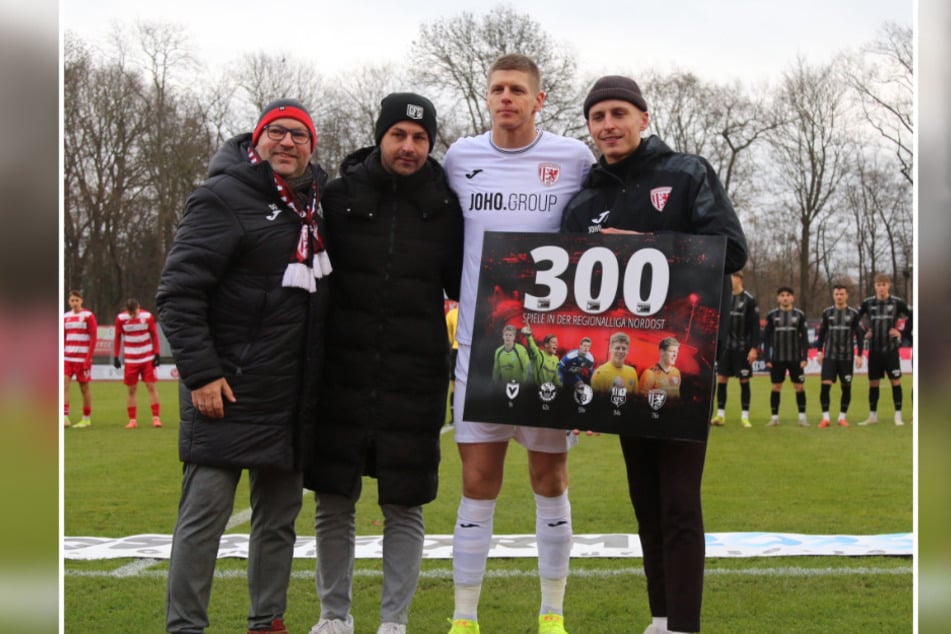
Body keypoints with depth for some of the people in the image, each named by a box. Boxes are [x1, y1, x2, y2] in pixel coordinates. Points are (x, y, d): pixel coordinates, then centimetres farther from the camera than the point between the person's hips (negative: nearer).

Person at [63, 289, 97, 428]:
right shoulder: (65, 317, 11)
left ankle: (87, 419, 14)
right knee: (64, 385, -10)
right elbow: (63, 338, 17)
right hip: (67, 358, 4)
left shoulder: (88, 316, -4)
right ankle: (65, 418, -14)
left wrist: (88, 359, -12)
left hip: (82, 358, -4)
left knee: (84, 388, 3)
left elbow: (93, 338, -6)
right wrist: (62, 355, 8)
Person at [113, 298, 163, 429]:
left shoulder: (147, 316, -7)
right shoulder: (120, 318, -7)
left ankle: (156, 417, -1)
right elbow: (117, 338, 3)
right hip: (130, 360, 0)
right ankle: (132, 420, 5)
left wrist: (157, 354, -2)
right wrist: (115, 357, 2)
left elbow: (154, 335, 2)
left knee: (151, 387, -4)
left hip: (148, 359, 0)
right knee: (131, 390, 1)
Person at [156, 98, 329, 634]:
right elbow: (179, 292, -13)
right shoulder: (225, 198, -9)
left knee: (281, 514, 12)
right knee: (206, 512, -5)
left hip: (295, 396, 7)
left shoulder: (319, 200, 11)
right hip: (230, 389, -7)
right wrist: (200, 373, -18)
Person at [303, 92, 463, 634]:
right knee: (335, 502, 7)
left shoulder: (446, 207, 3)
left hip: (415, 383, 0)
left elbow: (465, 287, 11)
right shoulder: (340, 196, 2)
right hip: (343, 378, 1)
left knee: (405, 508, 4)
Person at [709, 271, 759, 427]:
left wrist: (754, 348, -13)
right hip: (725, 347, 4)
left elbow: (755, 326, -8)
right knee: (721, 379, 3)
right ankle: (720, 416, 10)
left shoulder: (749, 300, -6)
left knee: (744, 381, 1)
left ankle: (745, 417, 8)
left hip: (742, 348, -4)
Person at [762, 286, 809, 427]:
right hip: (777, 358, 0)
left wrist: (805, 357, -4)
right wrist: (767, 358, -2)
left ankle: (802, 417, 7)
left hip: (795, 358, 0)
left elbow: (804, 337, 4)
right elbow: (766, 337, 5)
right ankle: (774, 417, 11)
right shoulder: (772, 315, 4)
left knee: (799, 387, 0)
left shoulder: (799, 315, 4)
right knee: (776, 387, 3)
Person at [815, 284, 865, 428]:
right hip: (829, 355, 0)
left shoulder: (853, 313, 1)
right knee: (825, 385, -10)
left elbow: (859, 335, 3)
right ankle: (825, 418, -5)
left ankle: (842, 417, 15)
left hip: (847, 356, 0)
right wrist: (820, 351, 6)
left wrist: (859, 355, -3)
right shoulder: (827, 312, 5)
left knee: (846, 387, 3)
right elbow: (822, 333, 12)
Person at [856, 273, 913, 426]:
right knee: (873, 382, 7)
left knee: (896, 381, -4)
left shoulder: (897, 302, -2)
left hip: (891, 349, -2)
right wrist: (864, 332, 5)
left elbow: (912, 316, 5)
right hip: (874, 349, 2)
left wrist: (903, 333, -2)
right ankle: (873, 416, 15)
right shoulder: (867, 303, 3)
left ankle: (898, 416, 2)